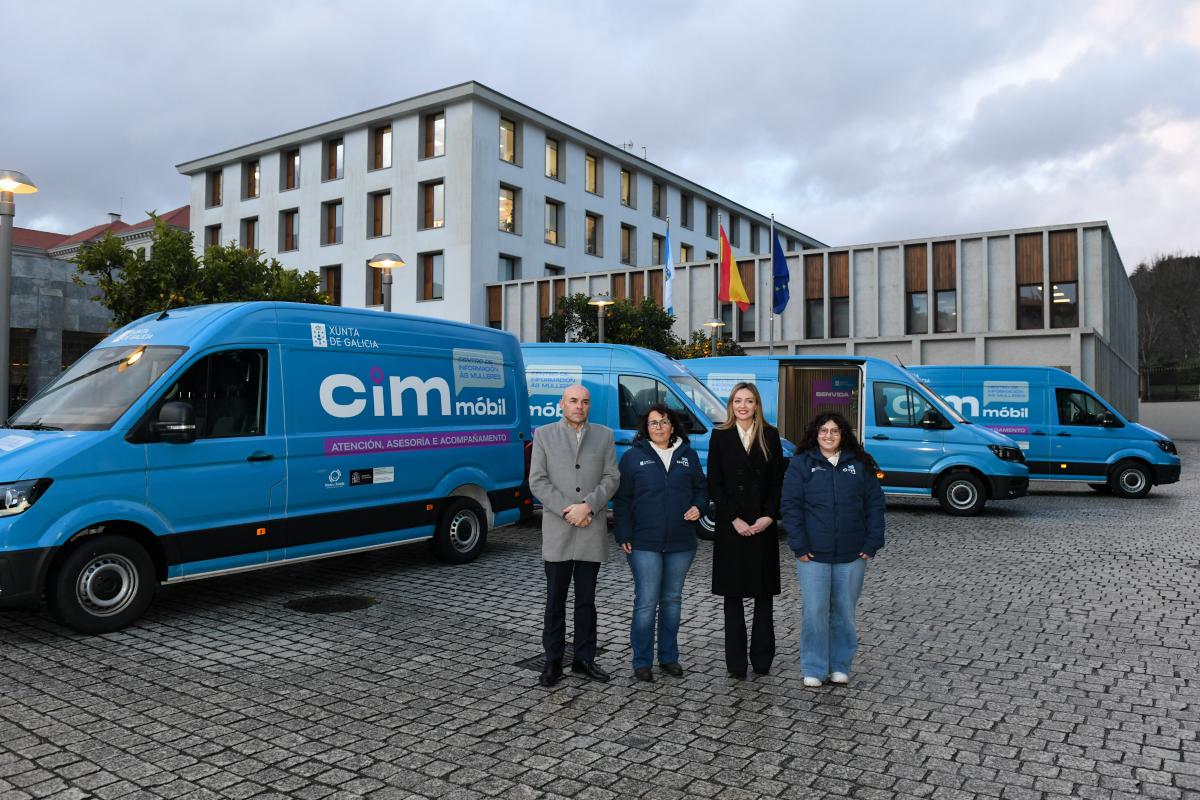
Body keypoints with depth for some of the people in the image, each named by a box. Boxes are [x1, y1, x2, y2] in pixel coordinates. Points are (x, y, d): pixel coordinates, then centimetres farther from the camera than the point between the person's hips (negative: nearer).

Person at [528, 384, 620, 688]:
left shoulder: (604, 435, 8)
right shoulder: (544, 435, 3)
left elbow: (611, 478, 2)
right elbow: (537, 482, -3)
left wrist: (588, 505, -13)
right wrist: (567, 511, -12)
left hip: (592, 532, 2)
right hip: (557, 532, -1)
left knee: (586, 600, 11)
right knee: (555, 600, 6)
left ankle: (584, 658, 22)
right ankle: (553, 661, 17)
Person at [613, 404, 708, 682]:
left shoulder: (688, 456, 8)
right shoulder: (633, 457, 0)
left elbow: (701, 489, 16)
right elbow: (622, 500, -1)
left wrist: (698, 507, -6)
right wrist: (623, 536, -6)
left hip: (681, 544, 3)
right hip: (644, 544, -3)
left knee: (672, 600, 13)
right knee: (646, 602, -3)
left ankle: (669, 657, 25)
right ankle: (642, 662, 9)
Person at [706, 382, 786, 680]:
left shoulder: (770, 436, 5)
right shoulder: (720, 436, 2)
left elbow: (778, 481, 3)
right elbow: (714, 484, -2)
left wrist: (770, 516, -10)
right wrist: (734, 519, -10)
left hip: (763, 525, 1)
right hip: (731, 526, -1)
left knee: (764, 592, 6)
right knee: (733, 594, 3)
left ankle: (762, 657, 16)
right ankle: (736, 662, 10)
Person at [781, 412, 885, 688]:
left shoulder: (860, 464, 8)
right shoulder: (801, 464, 1)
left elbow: (875, 504, 7)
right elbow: (791, 506, -3)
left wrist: (872, 543, -1)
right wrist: (799, 546, -9)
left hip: (852, 554, 2)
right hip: (813, 554, -2)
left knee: (844, 611, 9)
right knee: (814, 611, -2)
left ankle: (840, 666, 24)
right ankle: (813, 669, 10)